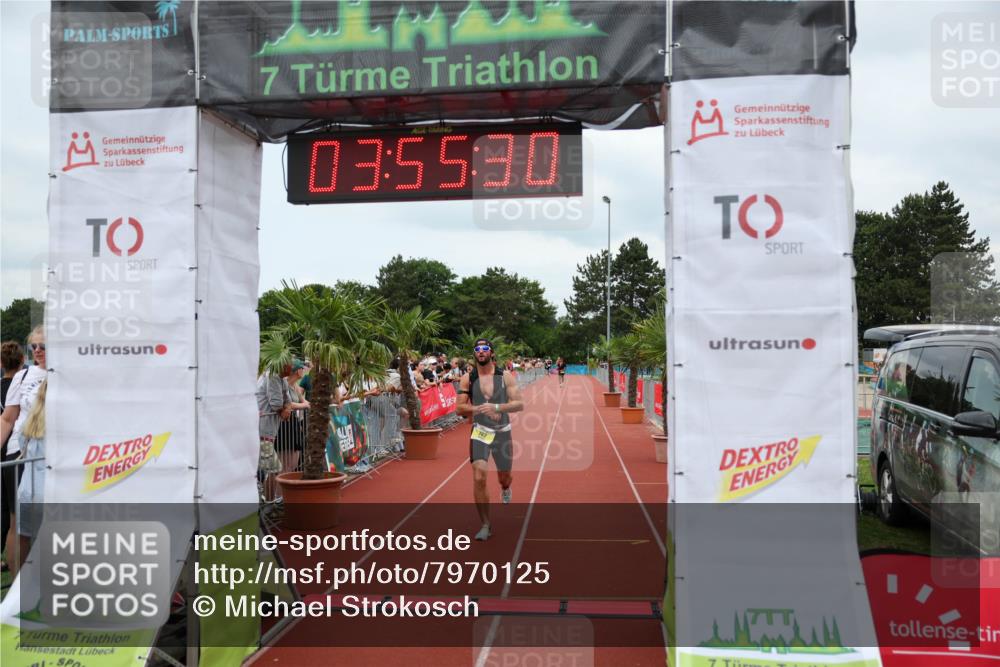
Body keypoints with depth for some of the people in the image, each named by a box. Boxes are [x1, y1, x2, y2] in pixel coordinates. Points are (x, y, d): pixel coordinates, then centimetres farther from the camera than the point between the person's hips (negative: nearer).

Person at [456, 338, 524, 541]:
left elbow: (519, 404, -9)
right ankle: (486, 525, 0)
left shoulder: (505, 376, -4)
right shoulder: (468, 379, -2)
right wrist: (478, 409, -21)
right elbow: (459, 408, -3)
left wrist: (496, 407, -25)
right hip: (480, 433, -1)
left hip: (502, 432, 1)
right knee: (479, 478, -13)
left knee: (504, 476, 15)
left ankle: (505, 489, 55)